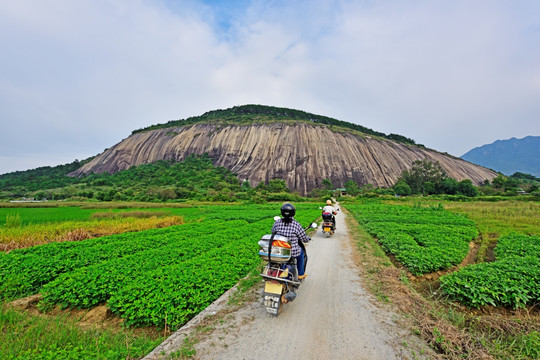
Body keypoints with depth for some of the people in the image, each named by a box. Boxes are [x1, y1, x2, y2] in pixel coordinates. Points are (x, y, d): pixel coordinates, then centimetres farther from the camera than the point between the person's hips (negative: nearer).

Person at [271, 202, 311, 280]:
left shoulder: (277, 222, -6)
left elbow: (272, 232, 12)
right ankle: (300, 274, 42)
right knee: (301, 251, 30)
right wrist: (308, 238, 19)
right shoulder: (296, 224, -15)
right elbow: (304, 239, -5)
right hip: (292, 252, -3)